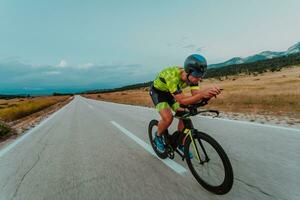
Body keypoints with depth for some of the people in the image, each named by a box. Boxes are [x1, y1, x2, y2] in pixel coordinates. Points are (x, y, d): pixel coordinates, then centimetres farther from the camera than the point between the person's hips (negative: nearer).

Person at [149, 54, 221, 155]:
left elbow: (196, 94, -24)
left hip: (170, 93, 6)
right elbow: (182, 100, -41)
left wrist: (210, 92, -43)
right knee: (168, 118, -26)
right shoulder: (172, 76, -40)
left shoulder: (191, 76, -20)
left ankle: (181, 144, 14)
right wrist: (202, 94, -53)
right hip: (157, 91, -5)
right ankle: (158, 136, 7)